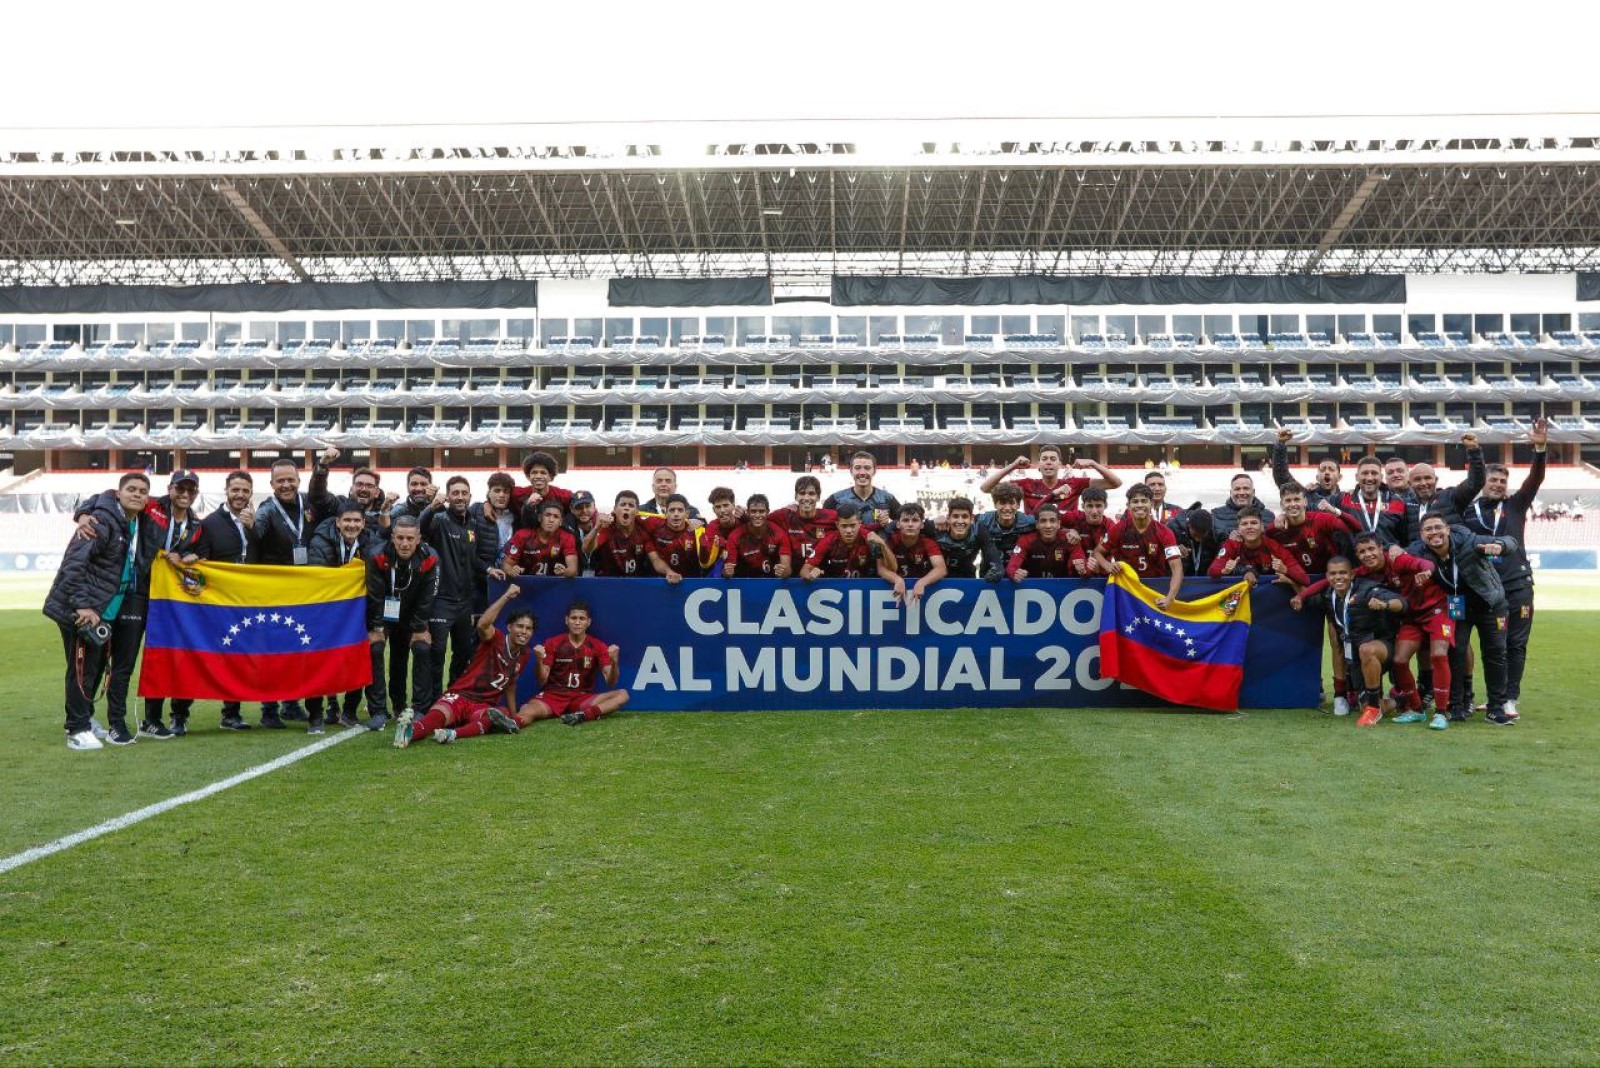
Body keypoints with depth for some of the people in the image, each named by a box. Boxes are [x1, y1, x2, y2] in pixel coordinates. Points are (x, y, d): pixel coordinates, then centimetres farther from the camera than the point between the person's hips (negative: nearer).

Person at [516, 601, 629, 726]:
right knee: (528, 711, -34)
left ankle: (583, 715, -43)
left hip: (583, 698, 1)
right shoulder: (552, 643, 3)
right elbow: (542, 681, -1)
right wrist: (539, 661, -21)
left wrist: (614, 662, -22)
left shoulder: (598, 646, 4)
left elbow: (611, 682, -3)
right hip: (552, 695, -1)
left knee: (622, 695, -24)